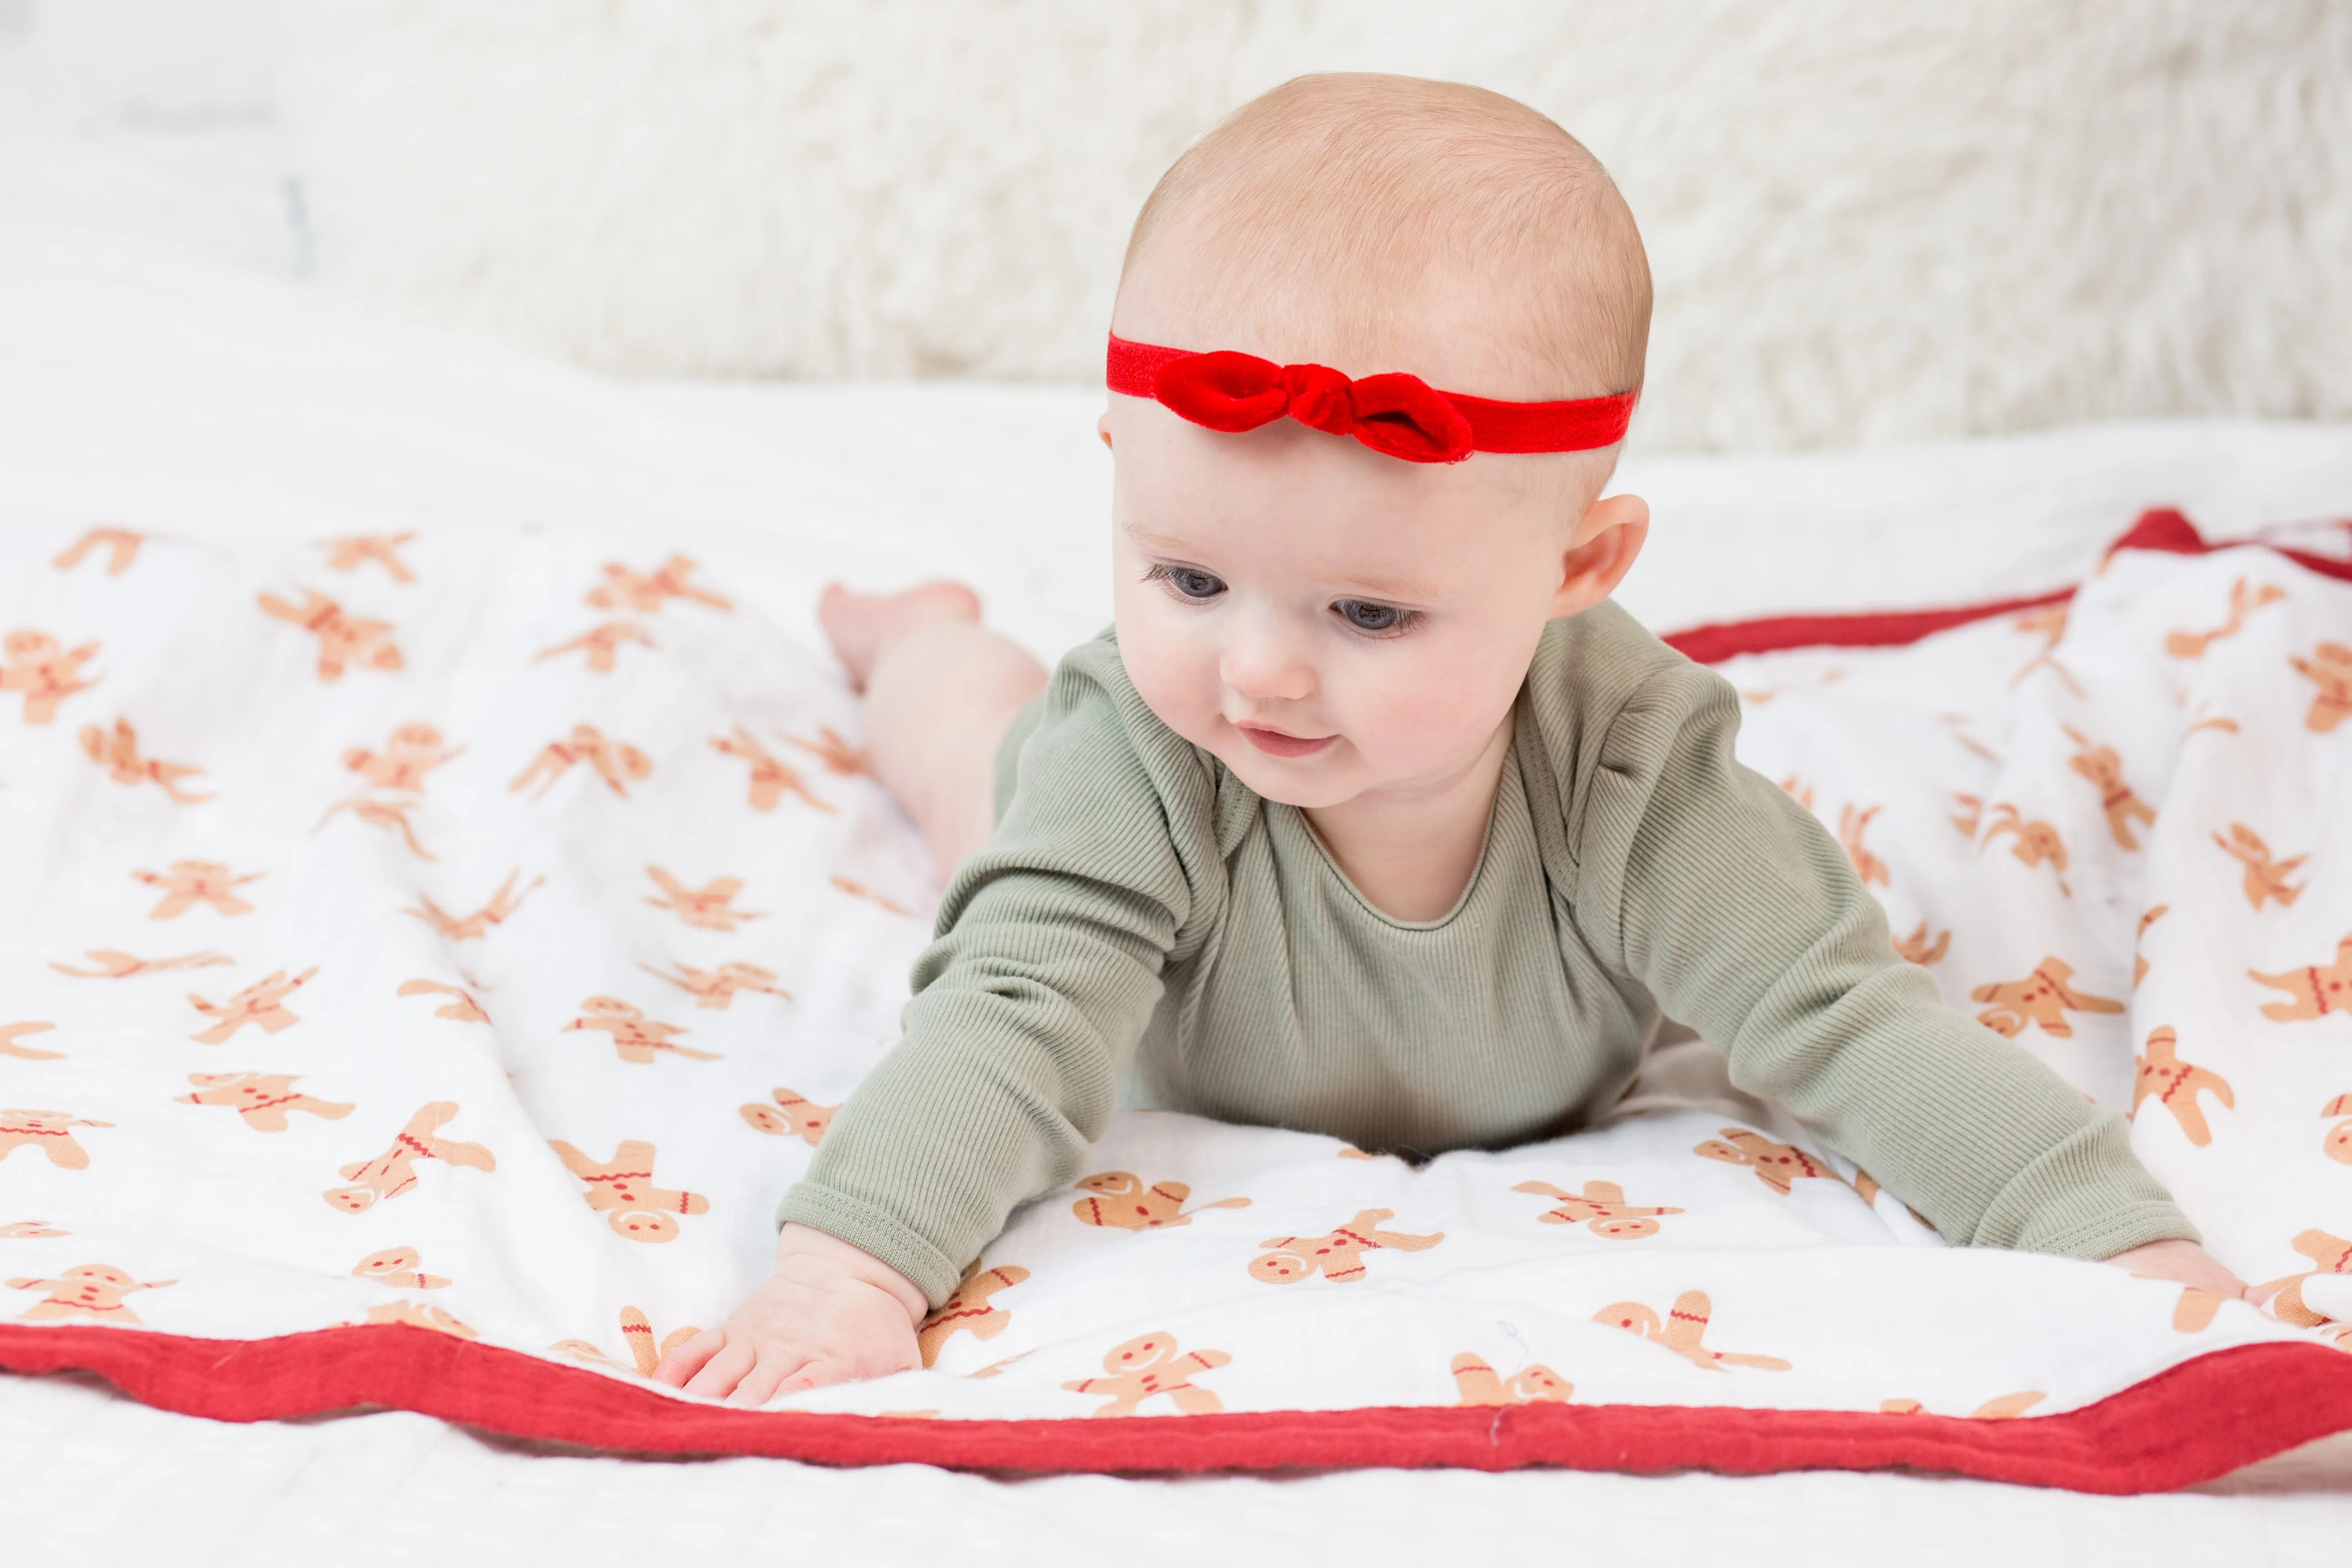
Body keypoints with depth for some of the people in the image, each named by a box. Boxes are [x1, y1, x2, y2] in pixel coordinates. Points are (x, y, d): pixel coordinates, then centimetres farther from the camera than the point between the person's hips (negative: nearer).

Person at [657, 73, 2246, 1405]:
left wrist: (2138, 1247, -53)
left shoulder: (1625, 783, -46)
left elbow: (1861, 1027, -43)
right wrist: (847, 1267, -69)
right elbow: (1020, 1020, -52)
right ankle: (931, 640, 59)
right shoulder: (1137, 750, -48)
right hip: (1138, 846, -1)